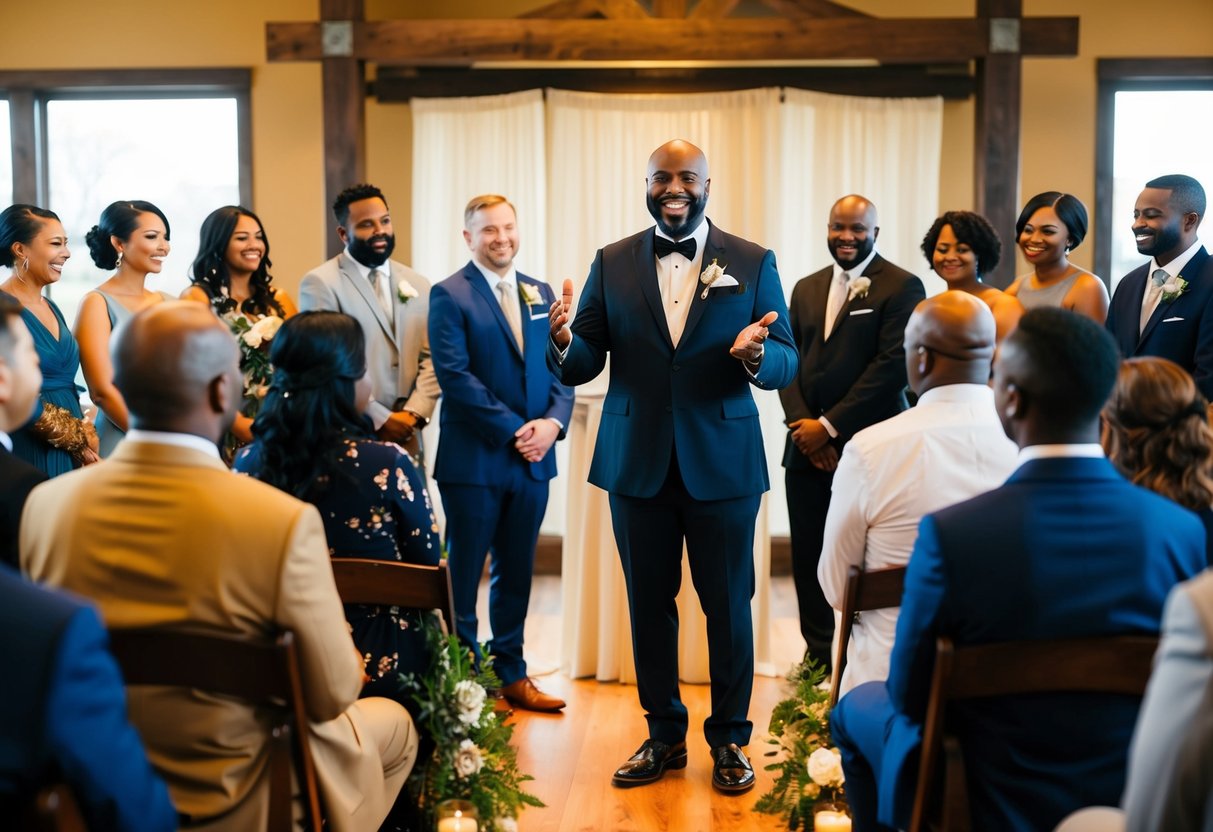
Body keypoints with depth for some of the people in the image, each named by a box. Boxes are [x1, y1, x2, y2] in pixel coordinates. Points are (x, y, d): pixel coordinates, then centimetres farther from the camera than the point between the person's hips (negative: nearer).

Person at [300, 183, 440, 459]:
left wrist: (414, 413, -9)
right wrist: (381, 420, -12)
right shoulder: (320, 283, -5)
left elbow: (431, 359, 7)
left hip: (407, 436, 4)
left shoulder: (418, 285, 12)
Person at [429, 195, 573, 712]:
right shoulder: (450, 295, -5)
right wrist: (514, 430, -16)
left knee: (516, 573, 13)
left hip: (533, 457, 6)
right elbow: (455, 376, -14)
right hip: (474, 458, -5)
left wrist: (553, 422, -9)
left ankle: (511, 673, 24)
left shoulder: (541, 294, 13)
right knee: (463, 573, 5)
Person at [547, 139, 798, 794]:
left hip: (722, 462, -1)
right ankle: (664, 735, 27)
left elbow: (787, 364, -3)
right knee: (649, 604, 12)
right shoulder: (612, 264, 4)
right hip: (638, 463, 2)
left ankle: (729, 739, 24)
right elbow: (582, 366, 0)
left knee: (728, 607, 8)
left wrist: (758, 354, -26)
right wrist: (563, 342, -23)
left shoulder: (753, 263, 0)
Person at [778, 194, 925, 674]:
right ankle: (819, 662, 16)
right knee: (809, 560, 6)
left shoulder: (902, 287, -3)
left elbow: (894, 365, -12)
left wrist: (829, 426, -13)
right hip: (807, 451, 6)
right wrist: (802, 424, -4)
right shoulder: (806, 289, 17)